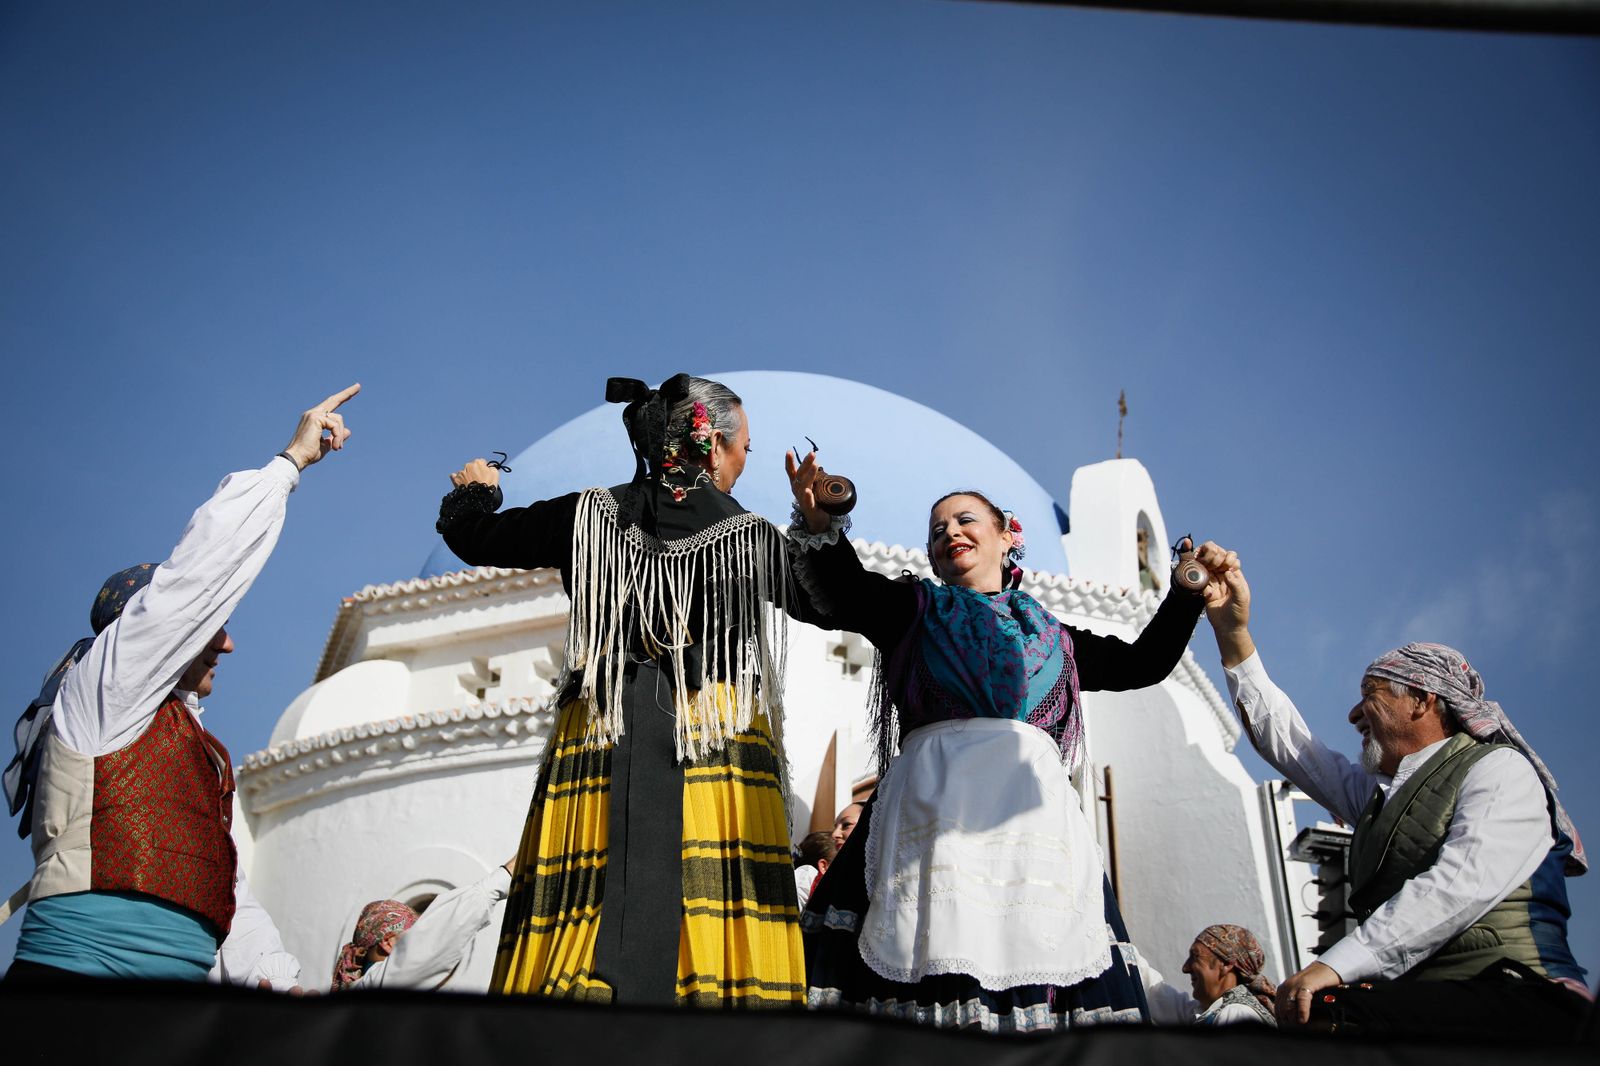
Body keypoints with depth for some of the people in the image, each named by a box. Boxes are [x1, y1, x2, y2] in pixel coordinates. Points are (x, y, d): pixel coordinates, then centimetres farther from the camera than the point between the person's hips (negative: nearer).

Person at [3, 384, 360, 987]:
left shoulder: (199, 752, 29)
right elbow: (208, 561, -1)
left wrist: (279, 978, 5)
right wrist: (292, 459, 8)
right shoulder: (102, 688, 7)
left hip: (171, 997, 8)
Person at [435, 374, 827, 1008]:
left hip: (601, 743, 2)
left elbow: (474, 538, 16)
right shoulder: (755, 537, 1)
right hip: (721, 739, -1)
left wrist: (473, 492, 39)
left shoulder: (589, 516, 4)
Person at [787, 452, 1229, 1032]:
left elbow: (1144, 662, 31)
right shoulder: (913, 609, 18)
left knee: (1037, 958, -11)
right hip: (934, 804, -2)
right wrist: (820, 523, -20)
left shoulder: (1050, 634, 26)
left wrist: (1188, 594, 20)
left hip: (1033, 806, 2)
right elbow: (845, 593, -1)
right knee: (931, 957, -16)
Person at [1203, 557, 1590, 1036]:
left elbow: (1462, 886, -14)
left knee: (1321, 1014, -35)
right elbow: (1280, 736, 32)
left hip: (1516, 1002, -6)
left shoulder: (1500, 770, 3)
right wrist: (1233, 630, 25)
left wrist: (1336, 965, -22)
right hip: (1412, 1007, 6)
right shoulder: (1376, 793, 25)